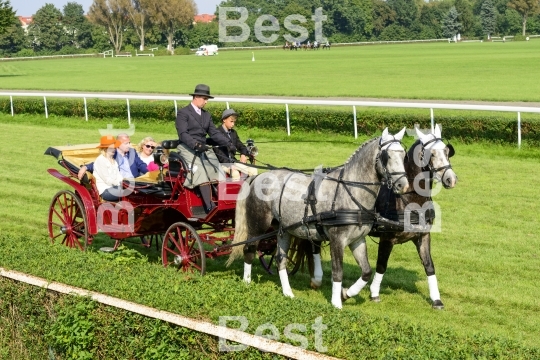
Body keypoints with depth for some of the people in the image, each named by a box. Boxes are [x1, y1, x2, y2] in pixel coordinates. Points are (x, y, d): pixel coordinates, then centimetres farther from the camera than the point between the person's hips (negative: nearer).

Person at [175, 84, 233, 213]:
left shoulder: (206, 115, 21)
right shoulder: (183, 113, -1)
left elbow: (214, 133, 13)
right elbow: (183, 134, -13)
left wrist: (228, 143, -3)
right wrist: (196, 145, -28)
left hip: (203, 148, 7)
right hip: (187, 149, -7)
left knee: (218, 171, -18)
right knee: (202, 172, -27)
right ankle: (209, 207, -33)